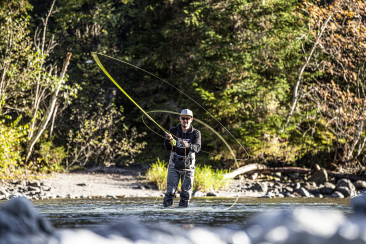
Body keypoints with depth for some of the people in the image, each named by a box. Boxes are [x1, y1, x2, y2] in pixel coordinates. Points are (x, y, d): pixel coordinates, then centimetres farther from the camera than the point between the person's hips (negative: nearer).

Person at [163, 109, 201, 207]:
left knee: (186, 192, 4)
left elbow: (197, 148, -17)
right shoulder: (173, 131, 2)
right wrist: (168, 140, -28)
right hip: (174, 166, 0)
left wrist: (188, 145, -40)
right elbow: (167, 148, -5)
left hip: (188, 167, 0)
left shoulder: (196, 133, -1)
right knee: (170, 191, -5)